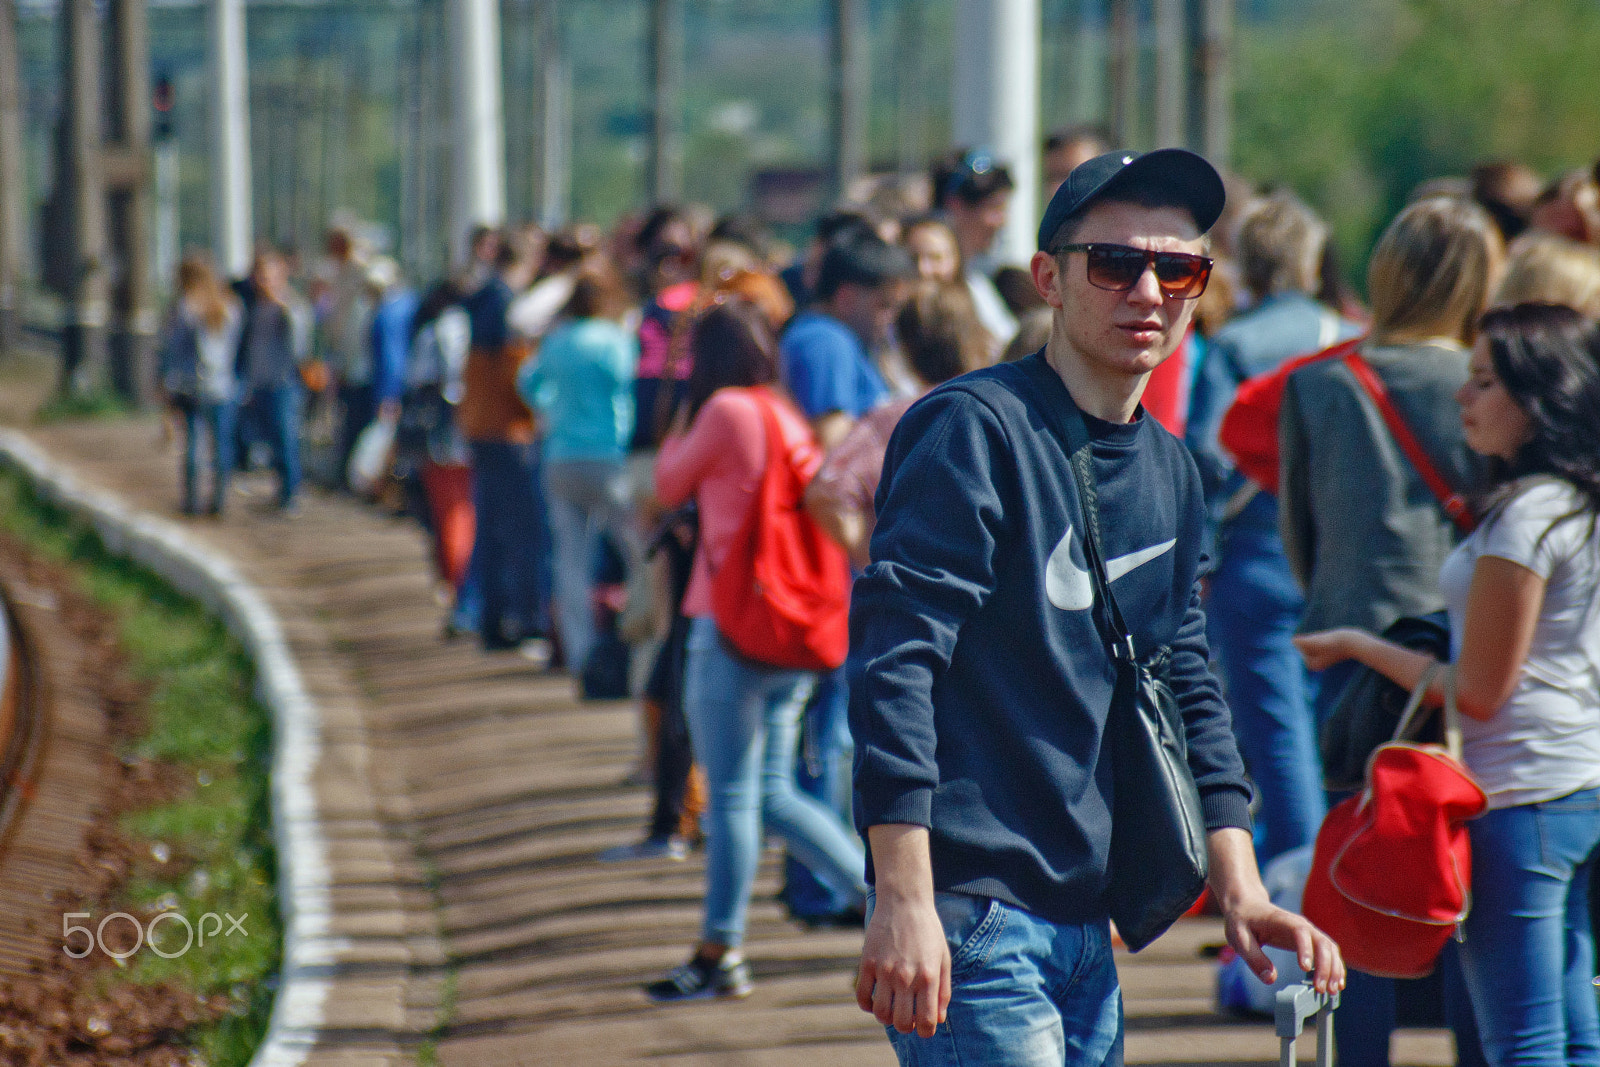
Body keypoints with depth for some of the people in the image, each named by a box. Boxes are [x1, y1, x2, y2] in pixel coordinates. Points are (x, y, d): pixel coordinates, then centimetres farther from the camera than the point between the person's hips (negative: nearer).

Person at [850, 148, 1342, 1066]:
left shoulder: (1171, 472, 15)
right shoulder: (972, 430, -10)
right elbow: (895, 657, -17)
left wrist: (1239, 889, 11)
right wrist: (904, 901, -23)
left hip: (1087, 922, 8)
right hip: (969, 918, -8)